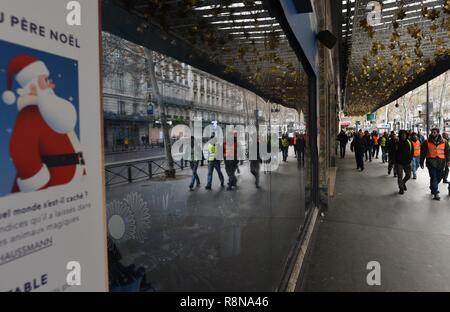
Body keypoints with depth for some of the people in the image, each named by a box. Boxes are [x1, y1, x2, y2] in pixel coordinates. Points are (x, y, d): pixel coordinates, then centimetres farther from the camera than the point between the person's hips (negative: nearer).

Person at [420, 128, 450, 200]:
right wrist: (421, 162, 2)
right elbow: (423, 153, 3)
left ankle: (433, 188, 34)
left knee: (439, 177, 10)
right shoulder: (426, 142, 1)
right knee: (433, 177, -7)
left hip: (441, 163, 3)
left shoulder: (444, 142, 7)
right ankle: (436, 193, -4)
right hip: (431, 162, -3)